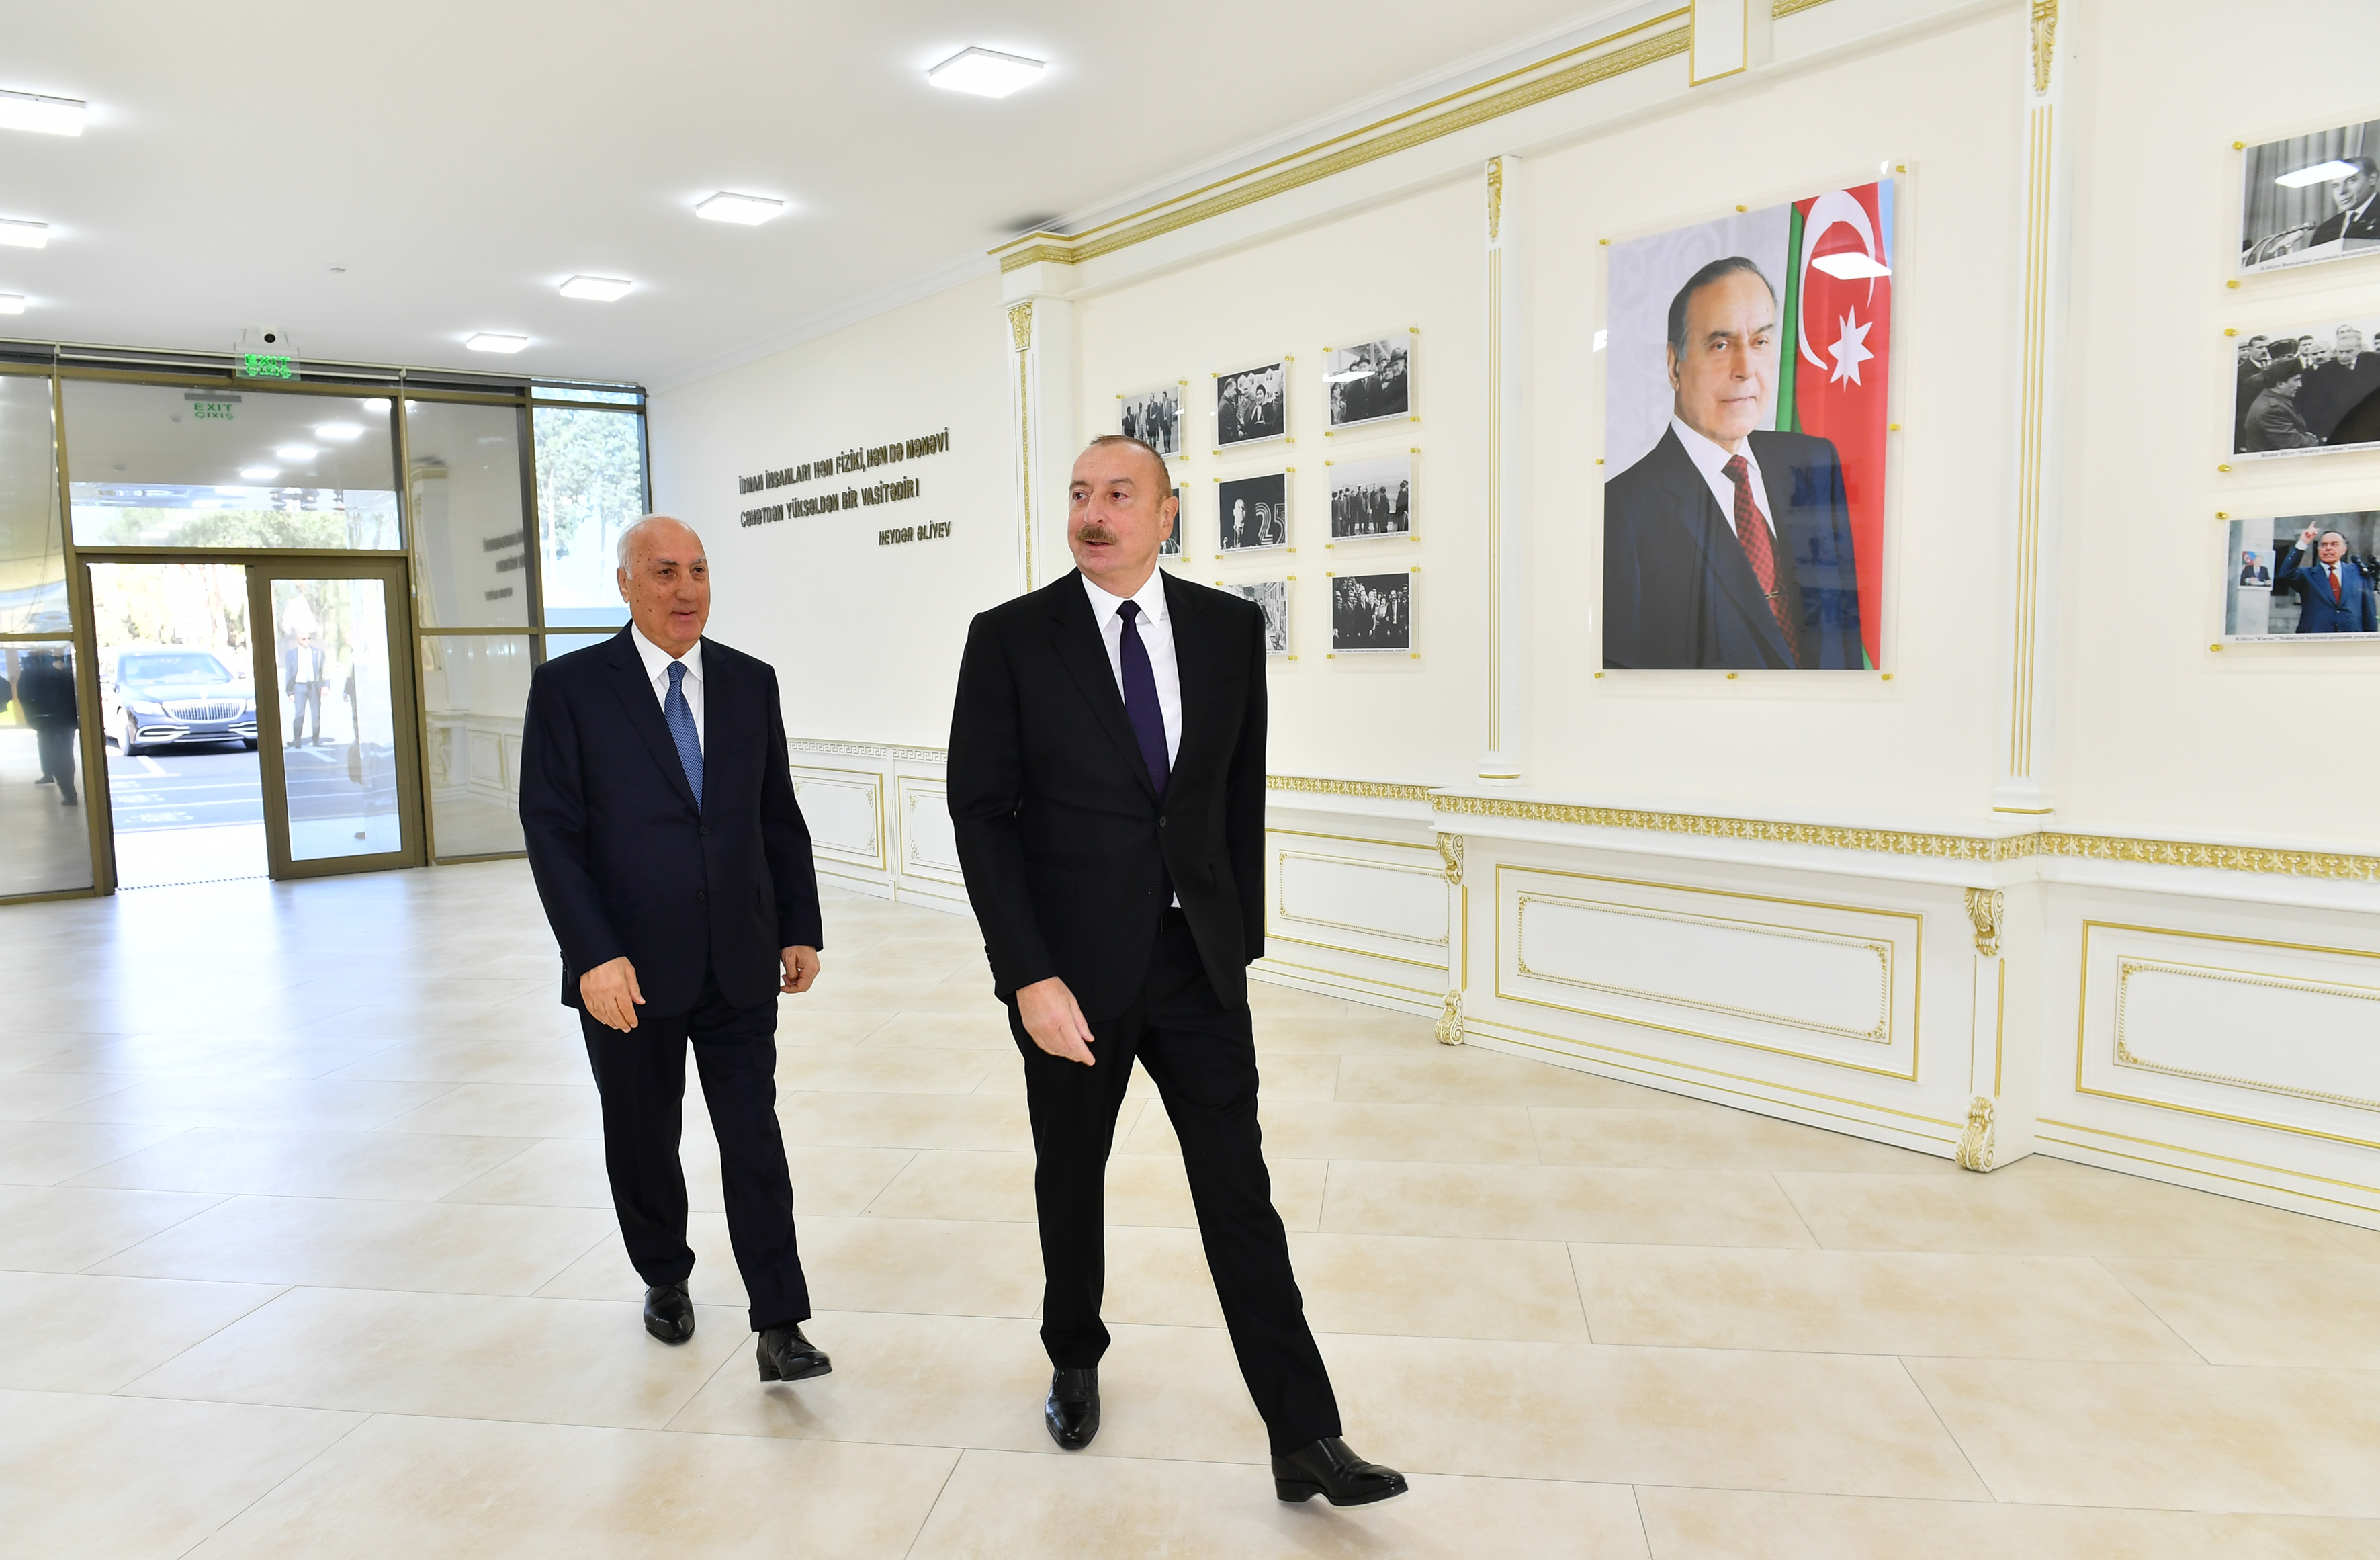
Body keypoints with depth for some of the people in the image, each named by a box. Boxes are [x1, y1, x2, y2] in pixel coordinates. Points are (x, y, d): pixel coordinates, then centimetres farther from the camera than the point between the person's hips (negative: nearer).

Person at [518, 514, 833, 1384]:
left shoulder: (751, 683, 5)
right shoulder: (569, 687, -4)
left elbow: (779, 817, 9)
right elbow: (552, 833, -9)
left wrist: (801, 929, 5)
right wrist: (595, 955, -16)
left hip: (740, 963, 2)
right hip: (628, 971, -1)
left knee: (754, 1140, 1)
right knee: (642, 1140, 14)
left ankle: (779, 1327, 7)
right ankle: (665, 1279, 38)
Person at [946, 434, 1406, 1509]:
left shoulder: (1230, 627, 0)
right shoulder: (1010, 640, -7)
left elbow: (1244, 792, 7)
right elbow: (982, 814, -9)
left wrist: (1242, 931, 7)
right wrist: (1027, 977, -15)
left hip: (1199, 962, 2)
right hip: (1072, 971, -1)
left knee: (1239, 1190, 4)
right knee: (1071, 1177, 17)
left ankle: (1305, 1441, 14)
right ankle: (1075, 1360, 43)